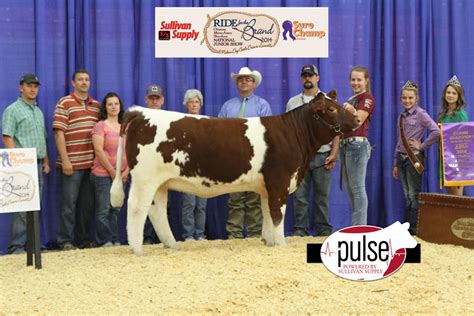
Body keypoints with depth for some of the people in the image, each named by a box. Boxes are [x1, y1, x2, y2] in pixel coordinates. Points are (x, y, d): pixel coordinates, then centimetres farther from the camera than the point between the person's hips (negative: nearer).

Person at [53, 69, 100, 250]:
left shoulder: (96, 105, 13)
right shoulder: (65, 103, -2)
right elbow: (59, 133, -8)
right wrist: (65, 160, -14)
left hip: (92, 163, 5)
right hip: (71, 164, -5)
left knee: (88, 204, 10)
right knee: (69, 203, -1)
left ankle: (84, 240, 19)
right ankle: (66, 241, 4)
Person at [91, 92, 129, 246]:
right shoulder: (100, 125, -2)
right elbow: (99, 150, -10)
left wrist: (126, 171, -2)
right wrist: (112, 172, -11)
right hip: (103, 174, -5)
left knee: (115, 210, 8)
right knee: (103, 210, -4)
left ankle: (115, 240, 12)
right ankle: (105, 241, 0)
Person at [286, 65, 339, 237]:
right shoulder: (293, 102, 12)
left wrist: (333, 155, -6)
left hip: (322, 155, -1)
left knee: (322, 196, 3)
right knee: (299, 195, 0)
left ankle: (324, 229, 9)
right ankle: (299, 229, 5)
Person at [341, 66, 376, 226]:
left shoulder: (367, 98, -5)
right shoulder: (350, 100, 21)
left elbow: (358, 121, -16)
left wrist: (351, 110, -28)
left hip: (357, 145, -9)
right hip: (346, 145, 9)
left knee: (357, 189, -11)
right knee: (350, 190, 12)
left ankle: (360, 227, -12)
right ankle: (355, 226, 17)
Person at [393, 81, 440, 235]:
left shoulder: (420, 114, -7)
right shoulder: (402, 116, 13)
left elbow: (436, 131, -19)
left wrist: (422, 146, -12)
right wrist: (395, 164, 16)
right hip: (401, 158, 7)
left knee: (414, 194, -5)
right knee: (407, 195, 10)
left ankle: (414, 228, -1)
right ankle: (407, 227, 14)